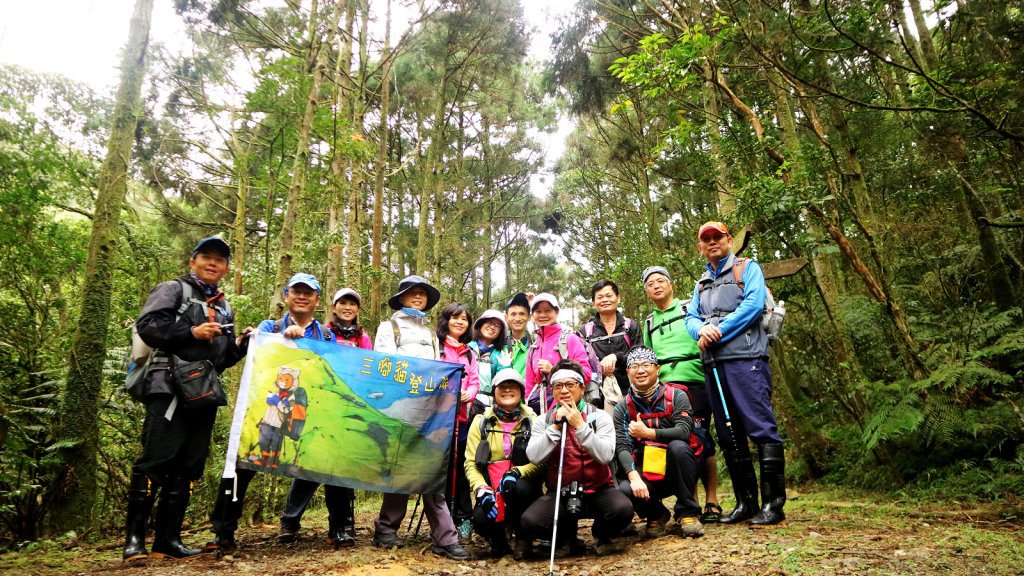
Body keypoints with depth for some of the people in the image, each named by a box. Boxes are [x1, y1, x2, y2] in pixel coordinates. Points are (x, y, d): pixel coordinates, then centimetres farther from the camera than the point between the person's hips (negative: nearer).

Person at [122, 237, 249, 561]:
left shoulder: (224, 308, 24)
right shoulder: (173, 290, 6)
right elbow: (147, 325, -9)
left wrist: (242, 346, 5)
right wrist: (191, 332, -15)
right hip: (169, 388, -6)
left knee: (188, 467, 6)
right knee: (156, 459, -9)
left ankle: (168, 539, 12)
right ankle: (134, 536, 2)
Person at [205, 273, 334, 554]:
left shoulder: (327, 336, 17)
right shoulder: (269, 327, 13)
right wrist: (282, 337, -23)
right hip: (268, 406, -1)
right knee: (243, 462, -14)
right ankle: (223, 533, 0)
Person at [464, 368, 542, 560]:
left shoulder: (532, 421, 3)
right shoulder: (481, 422, 6)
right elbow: (471, 463, 1)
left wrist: (517, 472, -26)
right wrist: (481, 489, -17)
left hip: (522, 488, 0)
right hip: (490, 492, 1)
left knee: (520, 487, -36)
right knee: (481, 520, -30)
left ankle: (522, 537, -4)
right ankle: (498, 539, 10)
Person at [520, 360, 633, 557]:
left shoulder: (600, 417, -2)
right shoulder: (543, 421, 3)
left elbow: (605, 456, -17)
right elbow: (534, 457, -12)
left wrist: (580, 426, -23)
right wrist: (556, 426, -17)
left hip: (597, 490, -1)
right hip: (560, 494, 1)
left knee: (623, 510, -31)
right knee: (529, 522, -24)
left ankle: (601, 535, 6)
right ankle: (567, 533, 10)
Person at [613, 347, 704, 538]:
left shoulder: (676, 396, -5)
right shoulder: (623, 407, 0)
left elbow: (684, 431, -21)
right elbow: (621, 448, -11)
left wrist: (647, 432, -20)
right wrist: (634, 477, -27)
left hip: (676, 472, -1)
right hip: (645, 474, 1)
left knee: (678, 447, -32)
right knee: (624, 490, -29)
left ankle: (687, 513, -12)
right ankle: (656, 515, 7)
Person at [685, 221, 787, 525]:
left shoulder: (748, 268, 7)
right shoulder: (701, 283, 24)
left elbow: (754, 305, -9)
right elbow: (691, 317, 13)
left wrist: (718, 332, -12)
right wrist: (701, 330, -11)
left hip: (745, 359, -6)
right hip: (713, 365, 6)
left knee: (761, 427, -9)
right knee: (729, 435, 8)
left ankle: (773, 503, -2)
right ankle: (745, 502, 16)